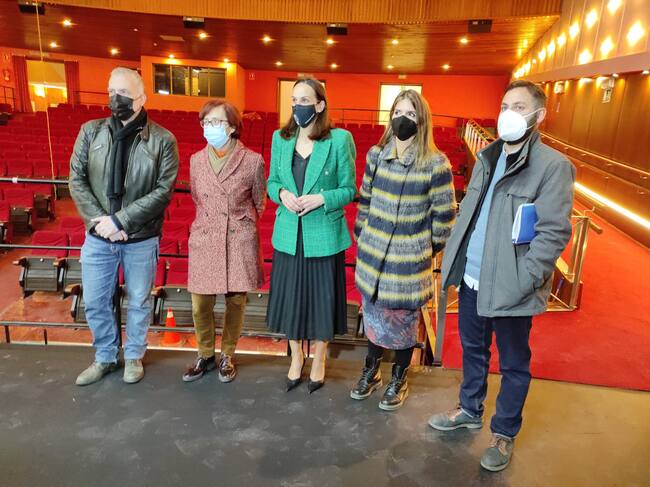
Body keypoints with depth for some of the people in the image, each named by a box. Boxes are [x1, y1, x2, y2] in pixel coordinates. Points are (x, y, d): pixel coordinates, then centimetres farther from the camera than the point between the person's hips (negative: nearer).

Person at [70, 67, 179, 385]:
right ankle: (105, 358, 37)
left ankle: (134, 357, 36)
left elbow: (164, 191, -13)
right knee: (95, 303, 14)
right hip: (98, 237, 3)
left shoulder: (162, 140, -9)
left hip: (141, 240, -3)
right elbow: (76, 180, -1)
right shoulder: (90, 131, 1)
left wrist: (119, 220, -18)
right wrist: (100, 221, -14)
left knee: (139, 302, 13)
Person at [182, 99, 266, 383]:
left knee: (236, 301, 7)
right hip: (204, 240, 2)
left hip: (240, 241, -2)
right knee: (200, 304, 3)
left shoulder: (252, 160, -6)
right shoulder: (196, 160, 3)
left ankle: (227, 356, 29)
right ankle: (206, 355, 28)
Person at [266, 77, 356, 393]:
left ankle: (319, 360, 34)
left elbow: (349, 189, -4)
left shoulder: (340, 139, -8)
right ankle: (296, 357, 37)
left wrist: (320, 199, -20)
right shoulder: (280, 138, 4)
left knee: (321, 297, 9)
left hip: (324, 235, -3)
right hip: (288, 234, 3)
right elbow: (271, 182, 11)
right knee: (290, 296, 13)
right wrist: (282, 193, -11)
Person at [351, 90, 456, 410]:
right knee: (374, 313, 16)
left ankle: (399, 379, 32)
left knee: (404, 318, 11)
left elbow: (444, 214, -4)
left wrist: (430, 248, 3)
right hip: (372, 254, 4)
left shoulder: (435, 163, -11)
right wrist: (361, 236, 12)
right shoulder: (376, 154, 2)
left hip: (409, 259, -3)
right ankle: (371, 372, 37)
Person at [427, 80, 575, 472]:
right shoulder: (488, 157, 9)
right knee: (473, 350, 23)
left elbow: (554, 233, -16)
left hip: (510, 288, -6)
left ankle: (504, 434, 33)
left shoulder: (553, 166, -12)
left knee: (514, 364, 13)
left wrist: (521, 283, -20)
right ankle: (470, 411, 45)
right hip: (472, 279, 7)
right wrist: (454, 263, 8)